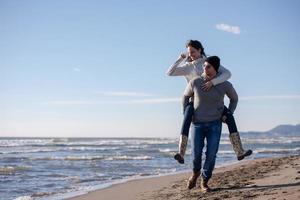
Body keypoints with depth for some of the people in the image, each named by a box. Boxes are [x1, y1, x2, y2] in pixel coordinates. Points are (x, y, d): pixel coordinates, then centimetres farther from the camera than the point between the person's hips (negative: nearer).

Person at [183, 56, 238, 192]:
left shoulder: (225, 85, -9)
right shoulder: (195, 82, -10)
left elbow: (234, 98, 12)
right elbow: (186, 96, 10)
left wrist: (229, 114, 3)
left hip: (214, 124, 0)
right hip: (197, 124, 0)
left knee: (211, 154, -8)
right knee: (196, 154, -6)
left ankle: (204, 182, 11)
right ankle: (196, 173, 28)